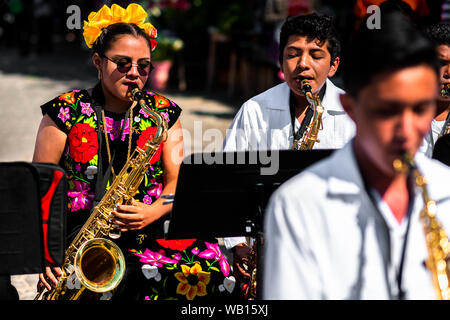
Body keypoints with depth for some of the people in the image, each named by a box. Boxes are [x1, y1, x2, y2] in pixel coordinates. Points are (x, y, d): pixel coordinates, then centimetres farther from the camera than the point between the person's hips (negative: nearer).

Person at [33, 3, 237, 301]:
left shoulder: (163, 112, 12)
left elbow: (177, 183, 8)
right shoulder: (67, 111, 4)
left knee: (208, 262, -27)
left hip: (148, 234, 3)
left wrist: (153, 212, -14)